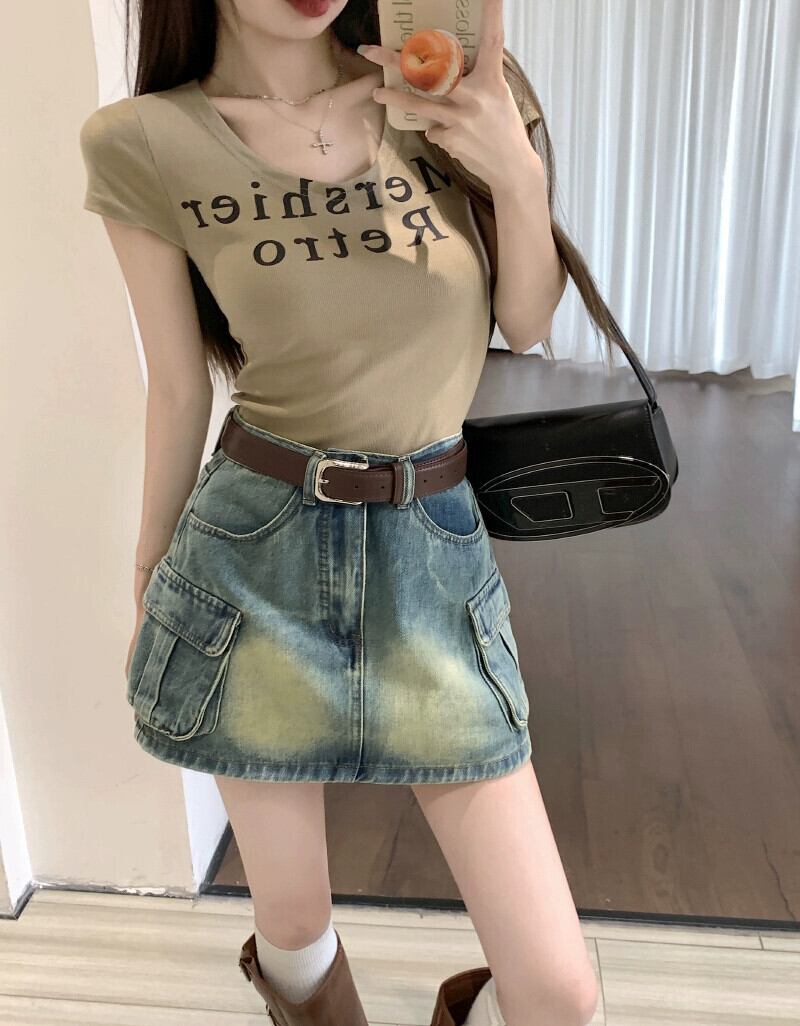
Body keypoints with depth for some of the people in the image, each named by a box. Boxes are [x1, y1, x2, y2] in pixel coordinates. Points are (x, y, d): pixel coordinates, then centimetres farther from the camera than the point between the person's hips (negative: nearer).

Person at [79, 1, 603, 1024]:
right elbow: (179, 392, 4)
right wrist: (148, 583, 13)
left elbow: (526, 324, 7)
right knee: (293, 922, 17)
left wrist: (515, 172, -10)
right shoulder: (146, 143, -5)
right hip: (257, 560, -1)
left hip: (434, 555, 2)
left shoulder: (441, 96, 2)